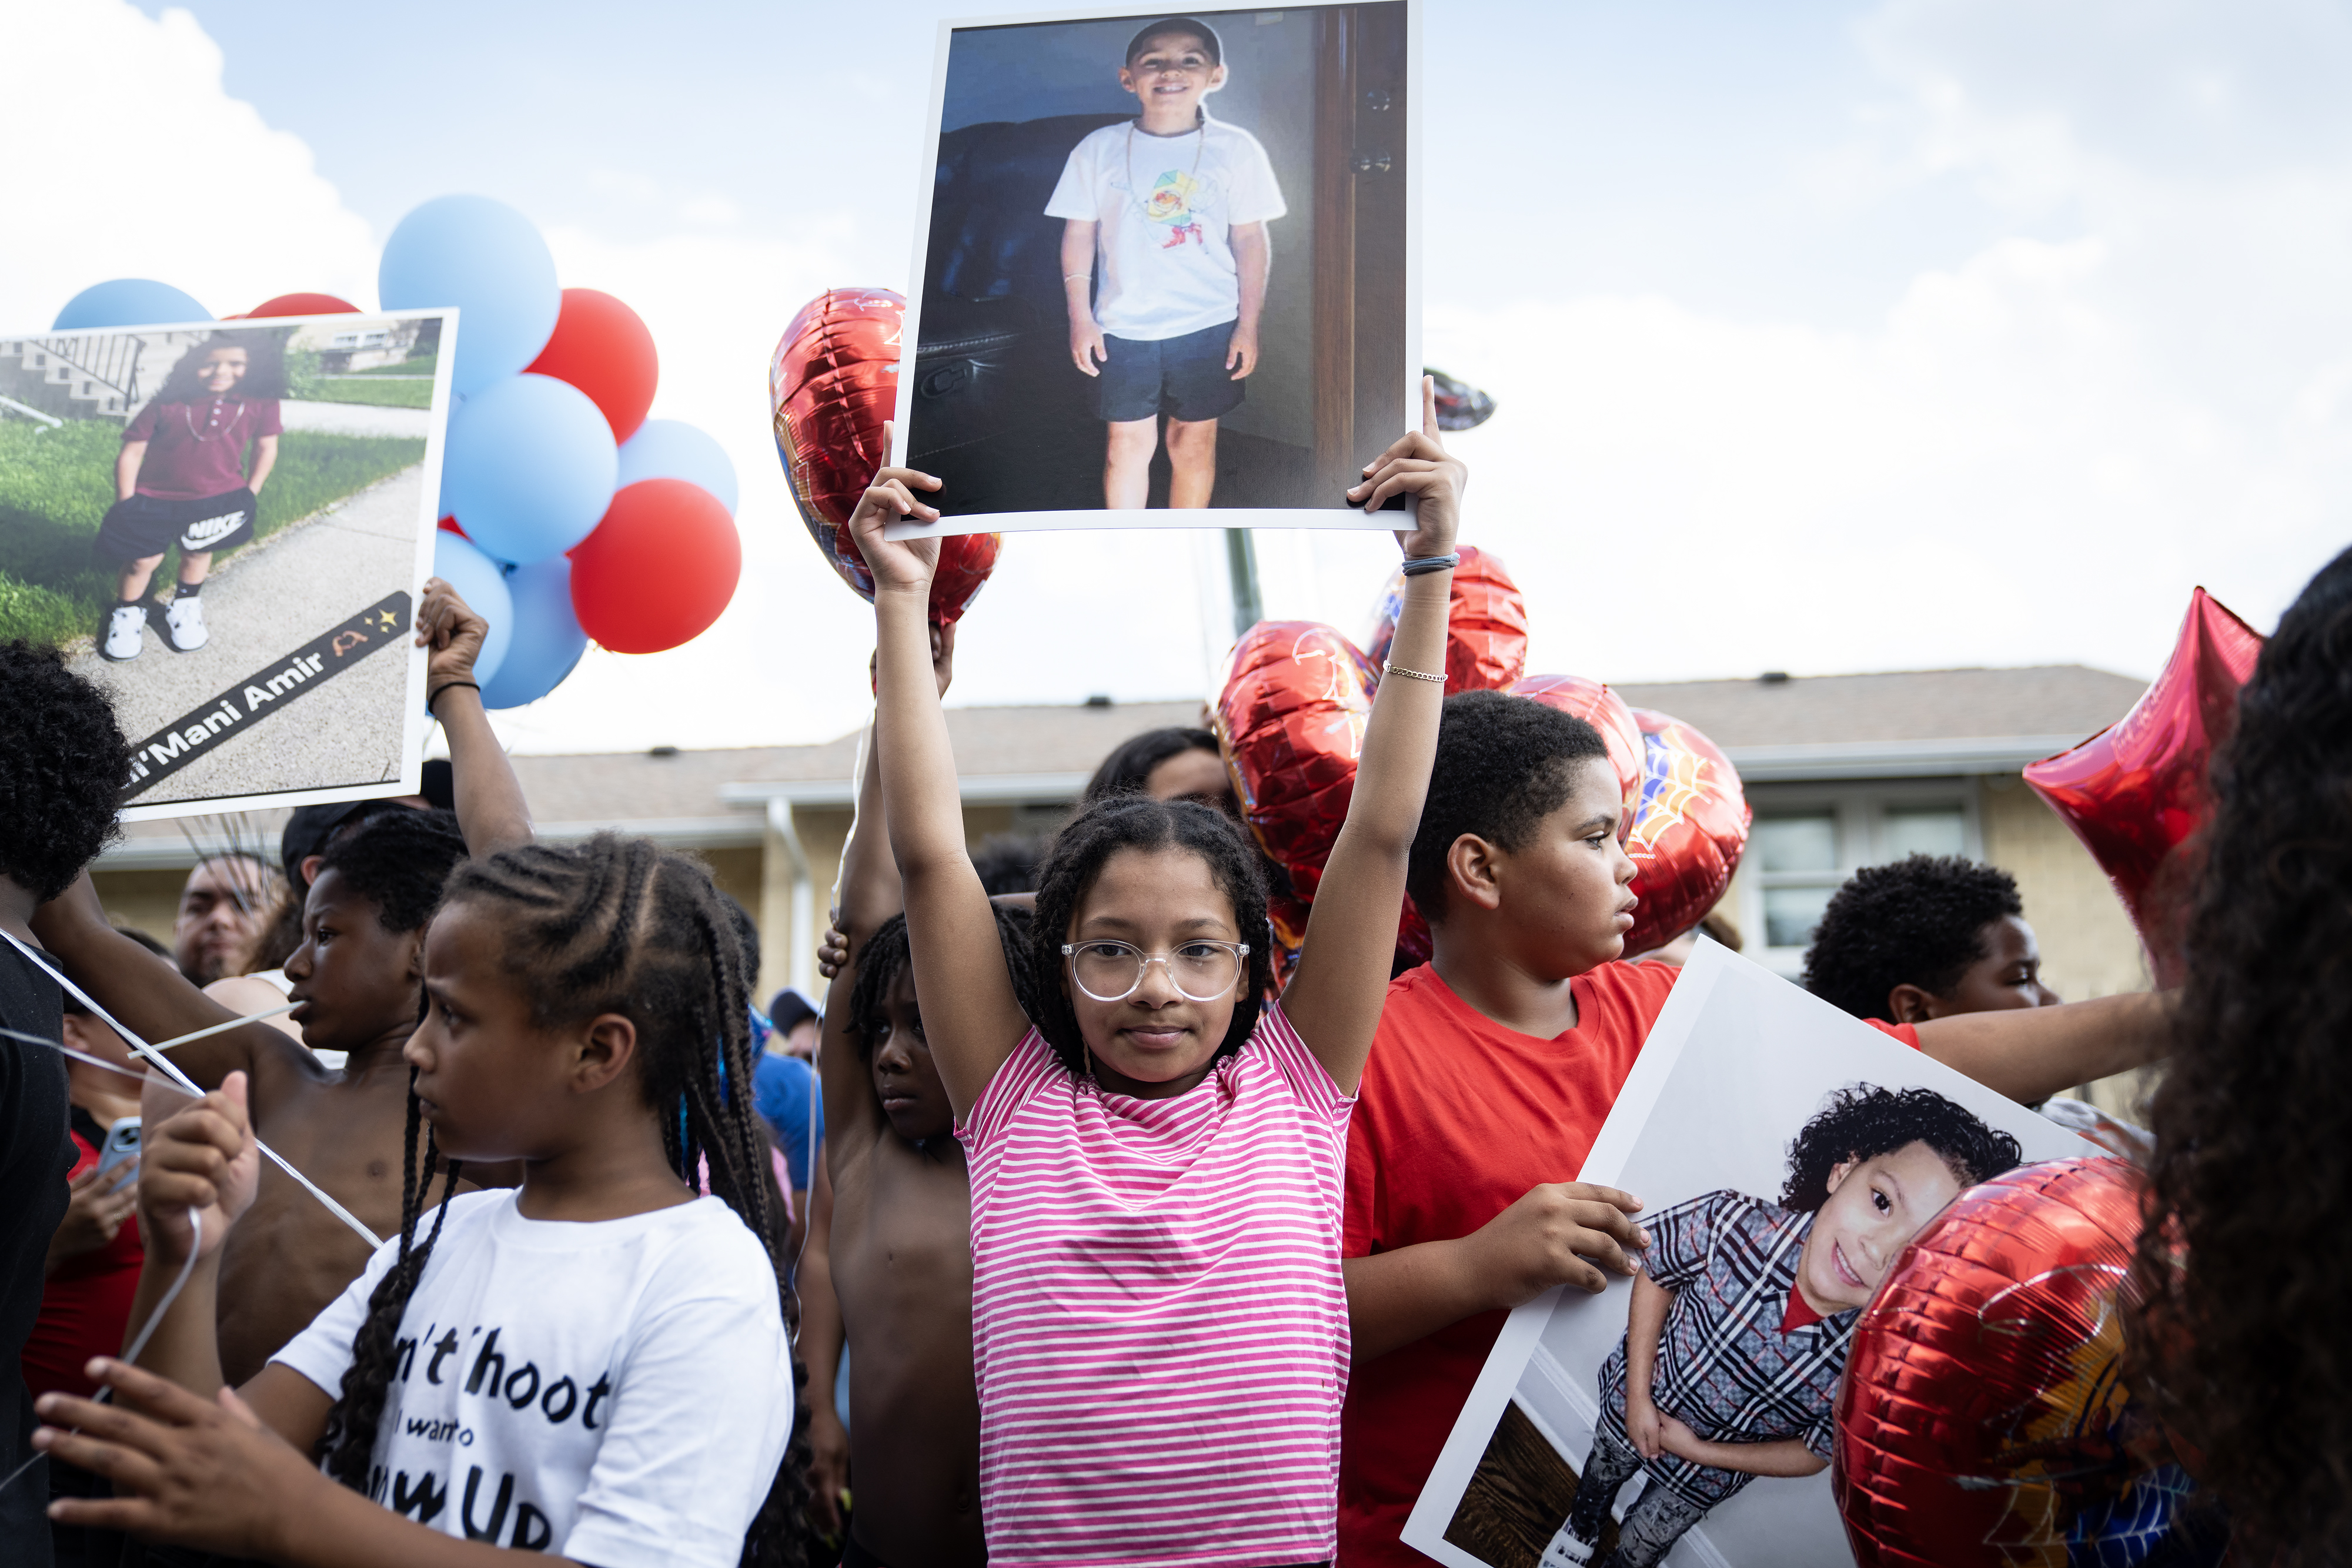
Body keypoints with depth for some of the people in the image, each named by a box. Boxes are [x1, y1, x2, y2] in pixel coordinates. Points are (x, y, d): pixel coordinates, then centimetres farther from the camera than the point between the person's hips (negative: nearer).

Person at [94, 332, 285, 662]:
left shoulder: (260, 404, -16)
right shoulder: (167, 406, -22)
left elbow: (266, 447, -1)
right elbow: (132, 452, -14)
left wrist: (250, 494, 1)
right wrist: (126, 505, -12)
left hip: (217, 498, 2)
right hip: (155, 498, -2)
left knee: (197, 552, 21)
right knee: (144, 558, 0)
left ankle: (185, 607, 45)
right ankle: (127, 612, 27)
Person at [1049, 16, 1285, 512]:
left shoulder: (1236, 149, -3)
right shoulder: (1099, 150, -2)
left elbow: (1251, 239, 1)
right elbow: (1079, 234, 3)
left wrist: (1249, 324, -2)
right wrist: (1080, 318, -2)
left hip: (1208, 326, 0)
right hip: (1124, 327, 0)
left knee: (1194, 441, 10)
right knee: (1129, 442, 5)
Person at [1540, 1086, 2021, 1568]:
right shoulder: (1730, 1224, -39)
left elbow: (1816, 1454, -16)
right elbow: (1655, 1275, -16)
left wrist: (1701, 1451, -17)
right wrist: (1638, 1395, -16)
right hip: (1635, 1402, 1)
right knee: (1602, 1471, 33)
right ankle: (1582, 1528, 67)